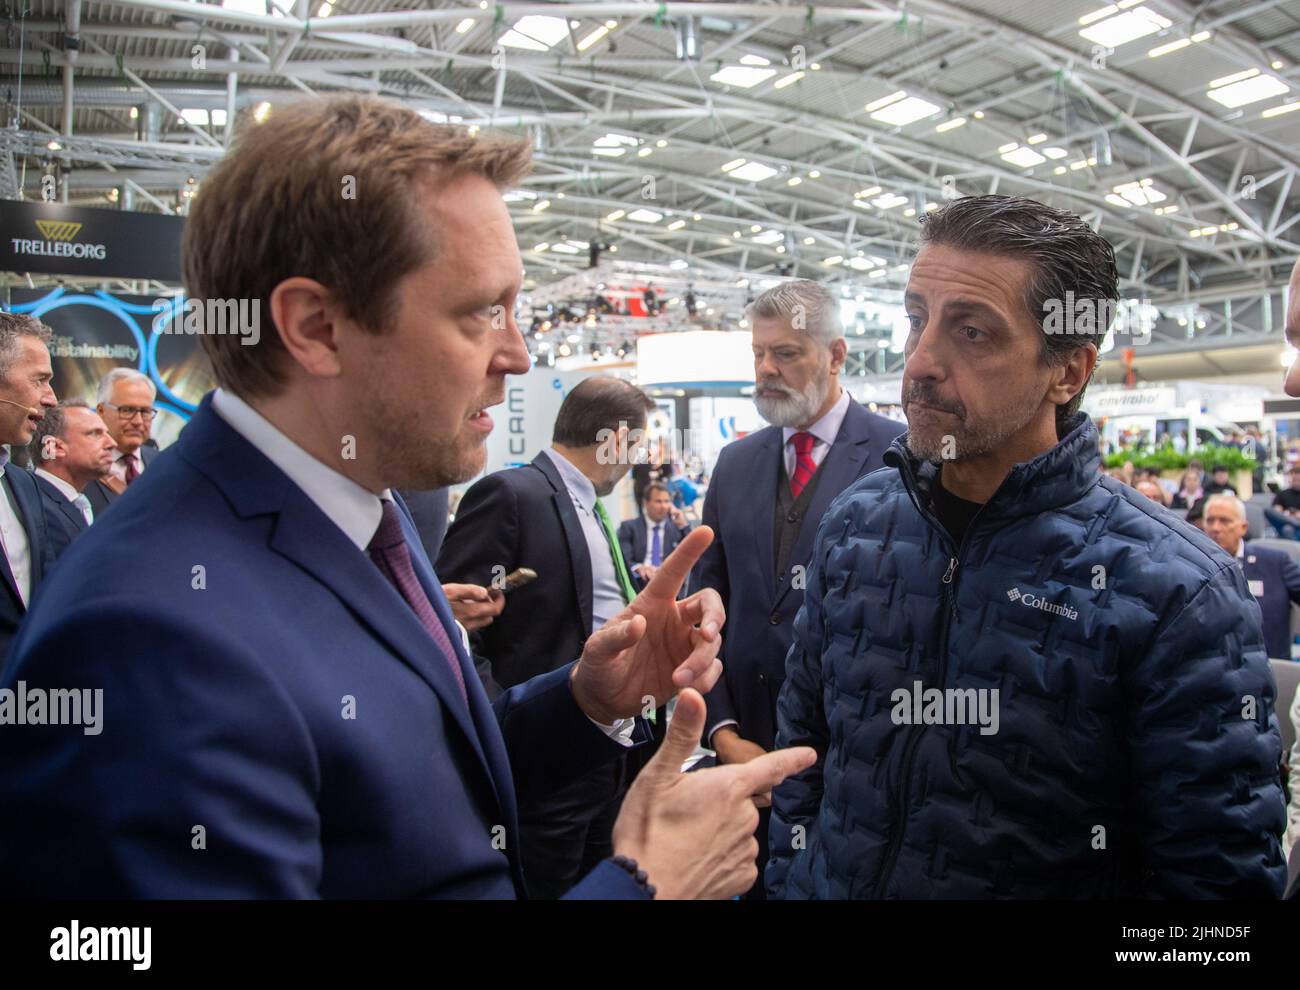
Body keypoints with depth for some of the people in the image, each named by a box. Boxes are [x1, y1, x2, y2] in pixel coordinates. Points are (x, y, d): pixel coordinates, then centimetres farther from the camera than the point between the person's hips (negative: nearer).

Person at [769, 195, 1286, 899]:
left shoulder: (1175, 591, -21)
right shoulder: (855, 523, -8)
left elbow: (1221, 875, -19)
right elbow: (803, 734, 2)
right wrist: (787, 882, -2)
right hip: (829, 884, 4)